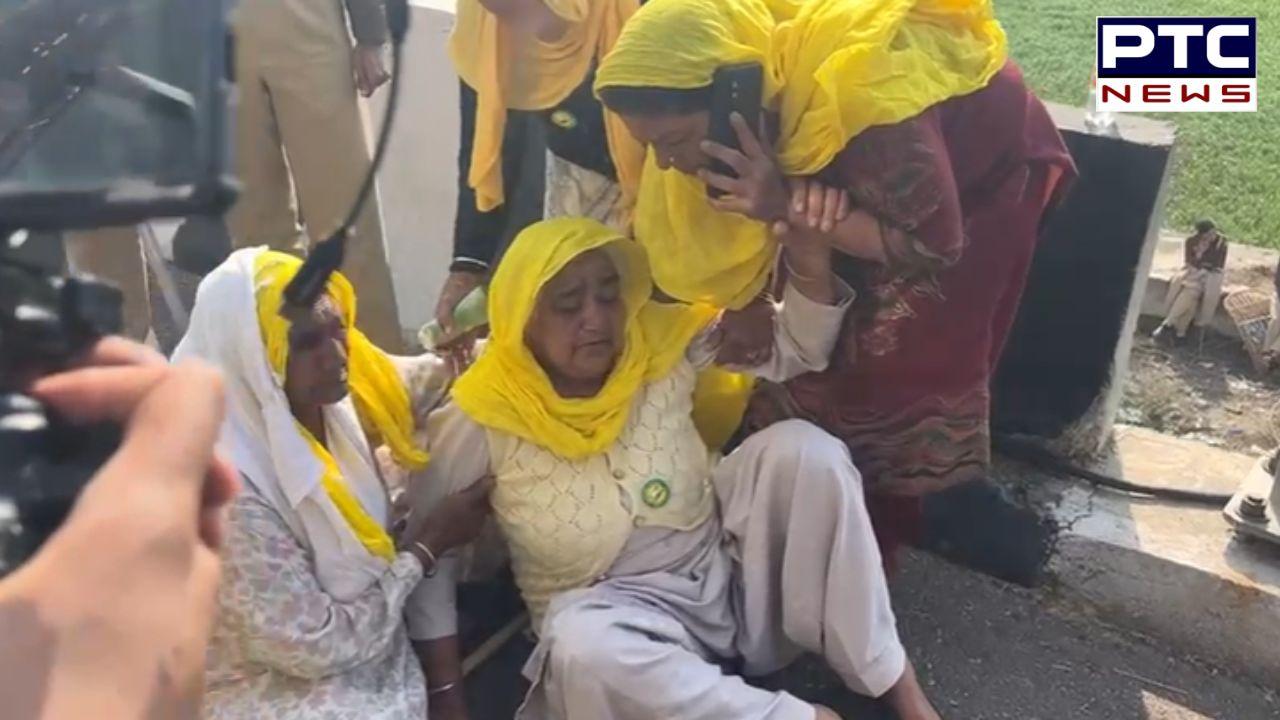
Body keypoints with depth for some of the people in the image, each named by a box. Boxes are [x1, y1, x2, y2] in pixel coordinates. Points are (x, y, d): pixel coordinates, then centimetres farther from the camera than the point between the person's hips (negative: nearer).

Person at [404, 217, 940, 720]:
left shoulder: (659, 342, -5)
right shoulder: (486, 418, -13)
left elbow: (794, 349, 0)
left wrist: (811, 265, -21)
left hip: (729, 573, 3)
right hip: (615, 616, -3)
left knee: (802, 446, -20)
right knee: (581, 644, -38)